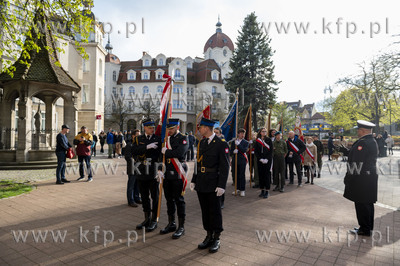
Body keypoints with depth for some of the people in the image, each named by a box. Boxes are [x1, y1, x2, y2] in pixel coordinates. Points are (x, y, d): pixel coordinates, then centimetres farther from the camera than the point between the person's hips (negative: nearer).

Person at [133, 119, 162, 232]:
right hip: (142, 173, 3)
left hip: (154, 172, -3)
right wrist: (147, 147, -22)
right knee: (144, 197, 14)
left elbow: (162, 154, -5)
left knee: (155, 197, 4)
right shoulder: (138, 139, 8)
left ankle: (154, 220, 17)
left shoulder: (158, 139, 1)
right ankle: (147, 219, 29)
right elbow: (133, 151, -10)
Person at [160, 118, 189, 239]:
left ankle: (181, 227, 12)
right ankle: (171, 224, 29)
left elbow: (179, 153, -24)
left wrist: (166, 151, -11)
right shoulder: (166, 138, 13)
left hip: (177, 174, -6)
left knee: (179, 200, 0)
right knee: (169, 199, 14)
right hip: (167, 173, 6)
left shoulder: (183, 138, -7)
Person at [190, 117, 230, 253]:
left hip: (213, 185, -6)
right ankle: (209, 236, 30)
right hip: (201, 184, 6)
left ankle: (216, 239, 21)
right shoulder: (202, 142, 10)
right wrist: (194, 180, 12)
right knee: (205, 211, 15)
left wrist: (221, 185, -16)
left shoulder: (221, 144, -11)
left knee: (215, 211, 6)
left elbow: (225, 167, -12)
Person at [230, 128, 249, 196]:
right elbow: (231, 152, 8)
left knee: (242, 175, -3)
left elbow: (244, 150, -13)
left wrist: (238, 144, -19)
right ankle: (237, 188, 24)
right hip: (234, 160, 3)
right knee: (234, 175, 7)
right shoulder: (233, 142, 12)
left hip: (242, 161, -3)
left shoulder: (246, 142, 3)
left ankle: (242, 190, 8)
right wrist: (233, 152, -14)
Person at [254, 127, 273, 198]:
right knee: (261, 175, 5)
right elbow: (255, 151, 4)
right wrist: (260, 159, -8)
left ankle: (267, 192, 3)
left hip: (267, 160, -2)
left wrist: (267, 159, -12)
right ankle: (262, 191, 15)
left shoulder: (269, 140, 2)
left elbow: (271, 150, -3)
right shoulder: (257, 141, 7)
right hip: (260, 160, 3)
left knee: (267, 175, -3)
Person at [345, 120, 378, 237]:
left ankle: (364, 229, 10)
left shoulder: (362, 143, -20)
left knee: (361, 204, 0)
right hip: (370, 177, 10)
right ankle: (368, 227, 29)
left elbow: (356, 163, -22)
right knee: (367, 203, 18)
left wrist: (348, 178, -17)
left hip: (361, 179, -10)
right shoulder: (373, 141, 12)